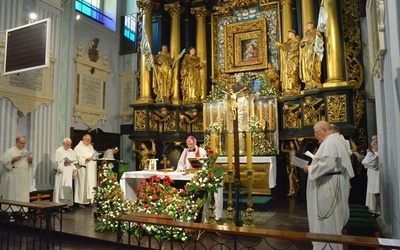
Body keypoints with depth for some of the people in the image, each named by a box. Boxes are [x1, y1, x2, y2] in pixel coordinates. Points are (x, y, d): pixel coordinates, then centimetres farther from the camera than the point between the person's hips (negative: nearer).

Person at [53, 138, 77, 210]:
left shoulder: (71, 151, 14)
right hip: (61, 174, -5)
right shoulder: (58, 151, -3)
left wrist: (74, 171, 7)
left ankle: (68, 204, 10)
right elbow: (56, 163, -6)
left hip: (69, 174, 5)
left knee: (69, 189, 5)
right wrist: (63, 163, -19)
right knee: (60, 189, -5)